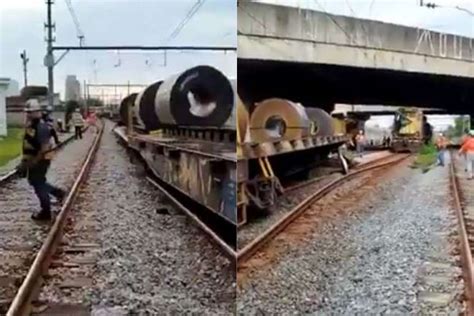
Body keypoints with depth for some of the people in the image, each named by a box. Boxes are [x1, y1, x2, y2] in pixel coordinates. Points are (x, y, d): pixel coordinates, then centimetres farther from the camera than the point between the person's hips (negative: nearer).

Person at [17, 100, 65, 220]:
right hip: (32, 160, 9)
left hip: (40, 161, -9)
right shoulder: (29, 125, 8)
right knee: (34, 182, 21)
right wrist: (24, 161, 19)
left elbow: (44, 148, -27)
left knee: (39, 185, 0)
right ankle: (57, 192, 33)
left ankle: (45, 212, 12)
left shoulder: (41, 127, -23)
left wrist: (34, 162, -25)